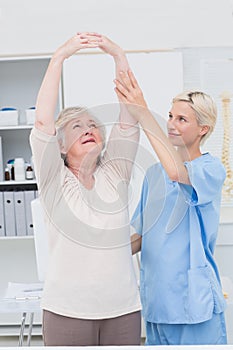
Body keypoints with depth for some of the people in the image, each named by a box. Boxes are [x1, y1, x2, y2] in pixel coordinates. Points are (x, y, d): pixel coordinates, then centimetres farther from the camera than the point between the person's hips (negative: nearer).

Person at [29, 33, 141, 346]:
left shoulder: (114, 175, 6)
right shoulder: (54, 181, -1)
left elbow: (128, 119, -4)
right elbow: (43, 121, -14)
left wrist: (119, 55, -9)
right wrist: (59, 57, -15)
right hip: (68, 310, -2)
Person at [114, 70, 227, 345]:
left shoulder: (211, 168, -7)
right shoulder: (154, 172, 11)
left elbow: (178, 172, -31)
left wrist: (142, 114, -31)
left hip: (193, 299, -5)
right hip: (156, 298, 6)